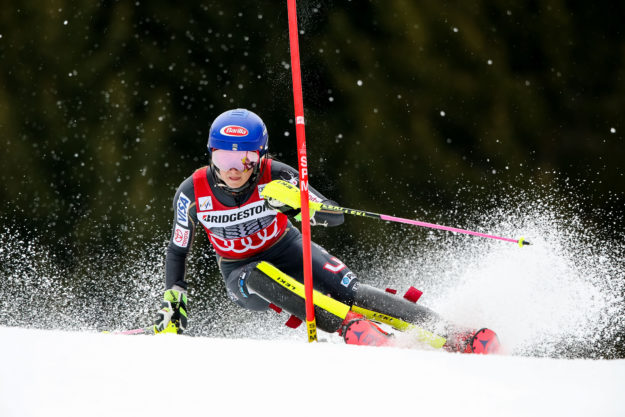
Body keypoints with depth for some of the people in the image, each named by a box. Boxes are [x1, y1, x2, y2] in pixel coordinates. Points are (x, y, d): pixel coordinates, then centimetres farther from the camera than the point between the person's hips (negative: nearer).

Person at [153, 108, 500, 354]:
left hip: (288, 251, 0)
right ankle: (350, 328, -42)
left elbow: (336, 217, -23)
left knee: (351, 292, -23)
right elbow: (177, 250, -3)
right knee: (263, 277, -37)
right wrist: (172, 304, -11)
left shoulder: (274, 177, -23)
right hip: (242, 276, 0)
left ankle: (454, 337, -25)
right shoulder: (193, 193, -20)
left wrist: (300, 202, -43)